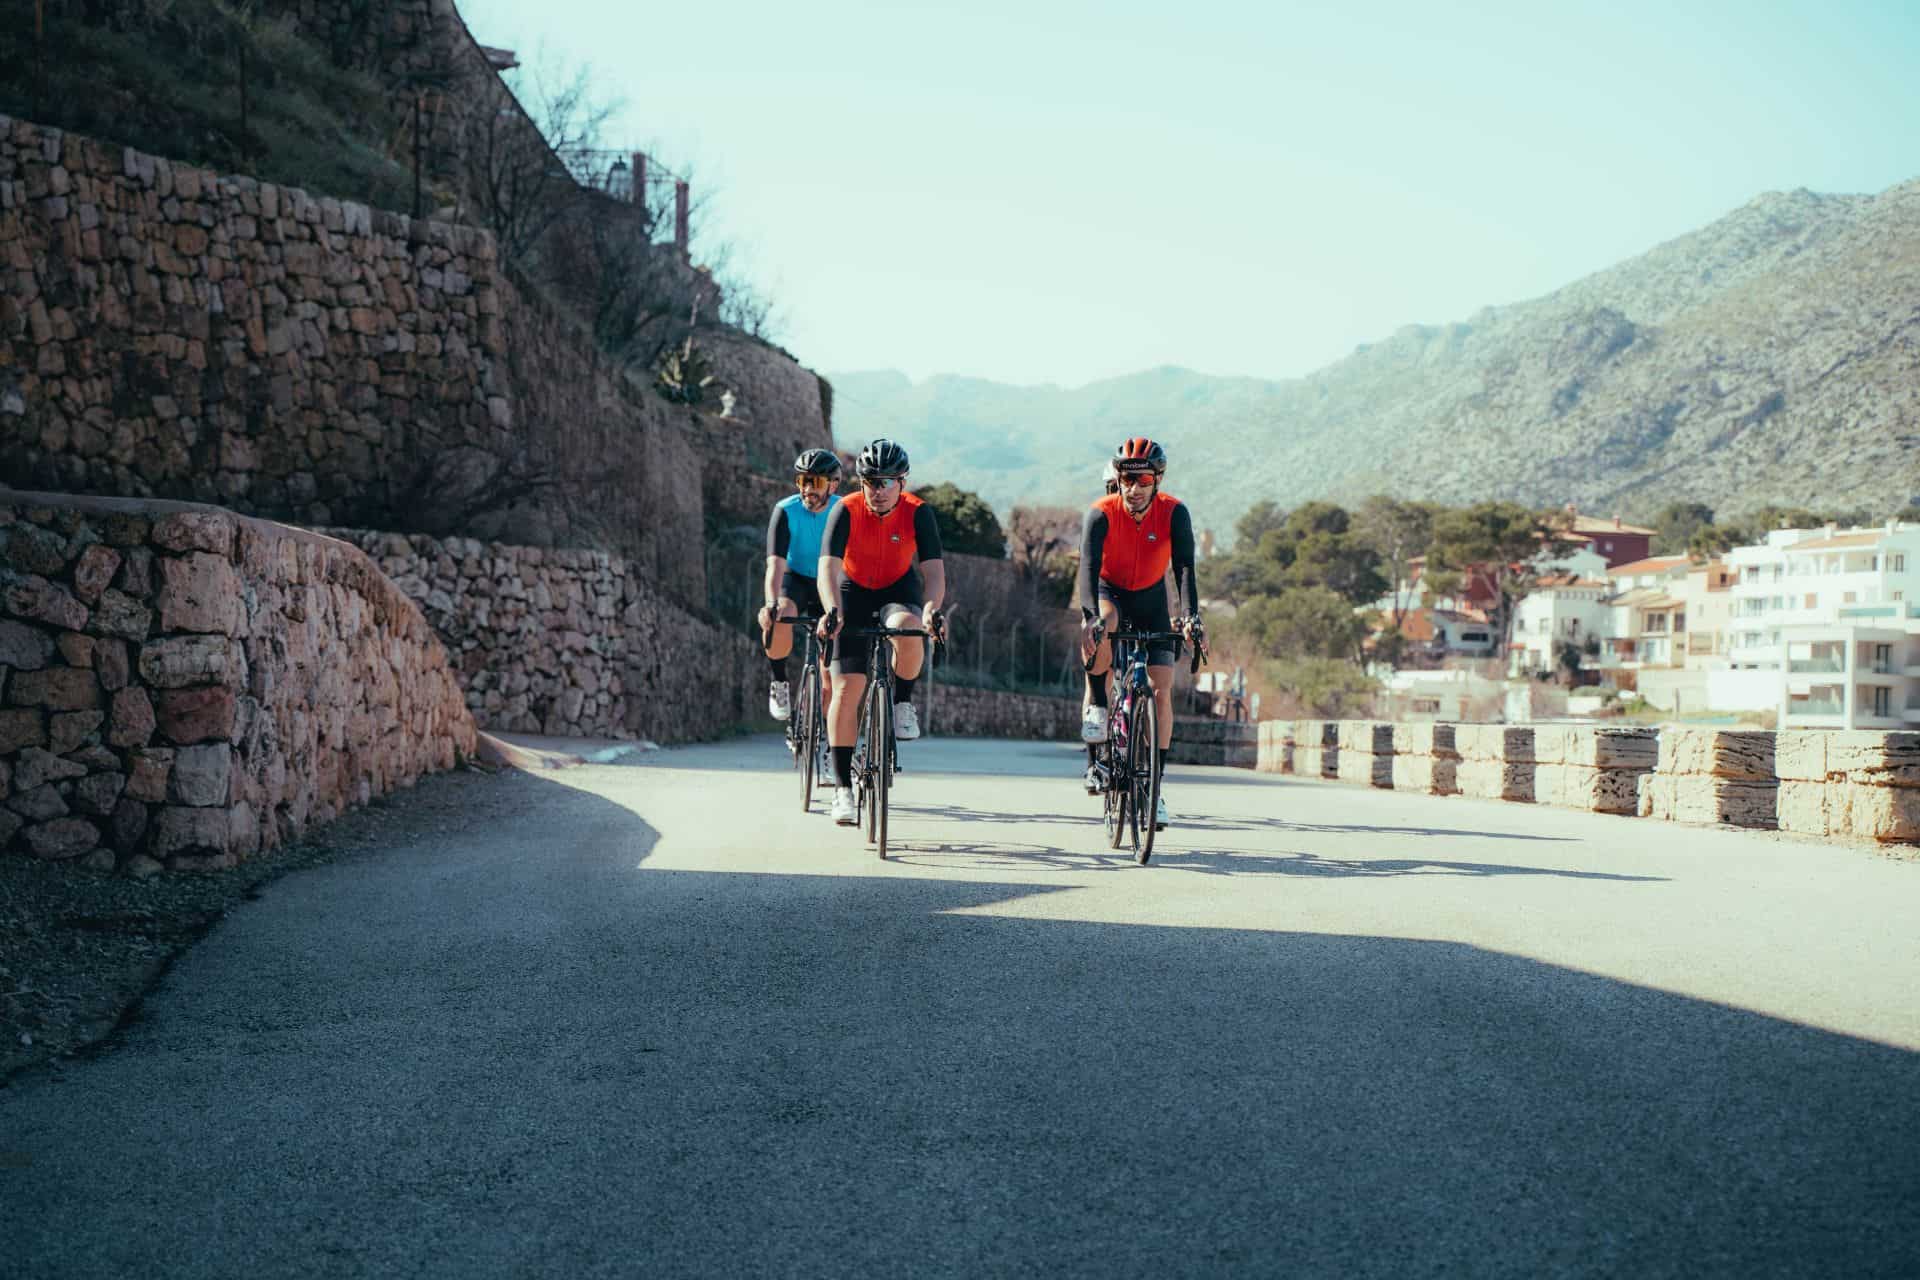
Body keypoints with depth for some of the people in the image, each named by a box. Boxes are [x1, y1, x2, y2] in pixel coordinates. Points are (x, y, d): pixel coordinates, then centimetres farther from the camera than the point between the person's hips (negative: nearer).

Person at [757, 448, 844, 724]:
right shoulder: (786, 511, -22)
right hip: (793, 579, -2)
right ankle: (779, 683, -14)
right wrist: (771, 603, -50)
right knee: (780, 616, -35)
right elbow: (776, 563, -33)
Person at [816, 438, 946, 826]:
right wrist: (832, 610, -47)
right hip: (854, 593, 0)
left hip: (899, 591, 0)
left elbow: (934, 569, -25)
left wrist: (932, 609, -44)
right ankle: (842, 788, -2)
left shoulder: (918, 513, -18)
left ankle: (903, 703, -9)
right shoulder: (846, 511, -20)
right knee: (846, 690, -9)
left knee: (908, 631, -37)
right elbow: (828, 566, -29)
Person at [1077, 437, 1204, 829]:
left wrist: (1192, 617, -44)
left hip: (1151, 599, 1)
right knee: (1103, 621, -39)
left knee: (1161, 692, -9)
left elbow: (1184, 568, -29)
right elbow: (1089, 566, -37)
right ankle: (1096, 705, -18)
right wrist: (1089, 616, -53)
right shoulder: (1101, 514, -25)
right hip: (1110, 593, -1)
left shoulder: (1174, 513, -22)